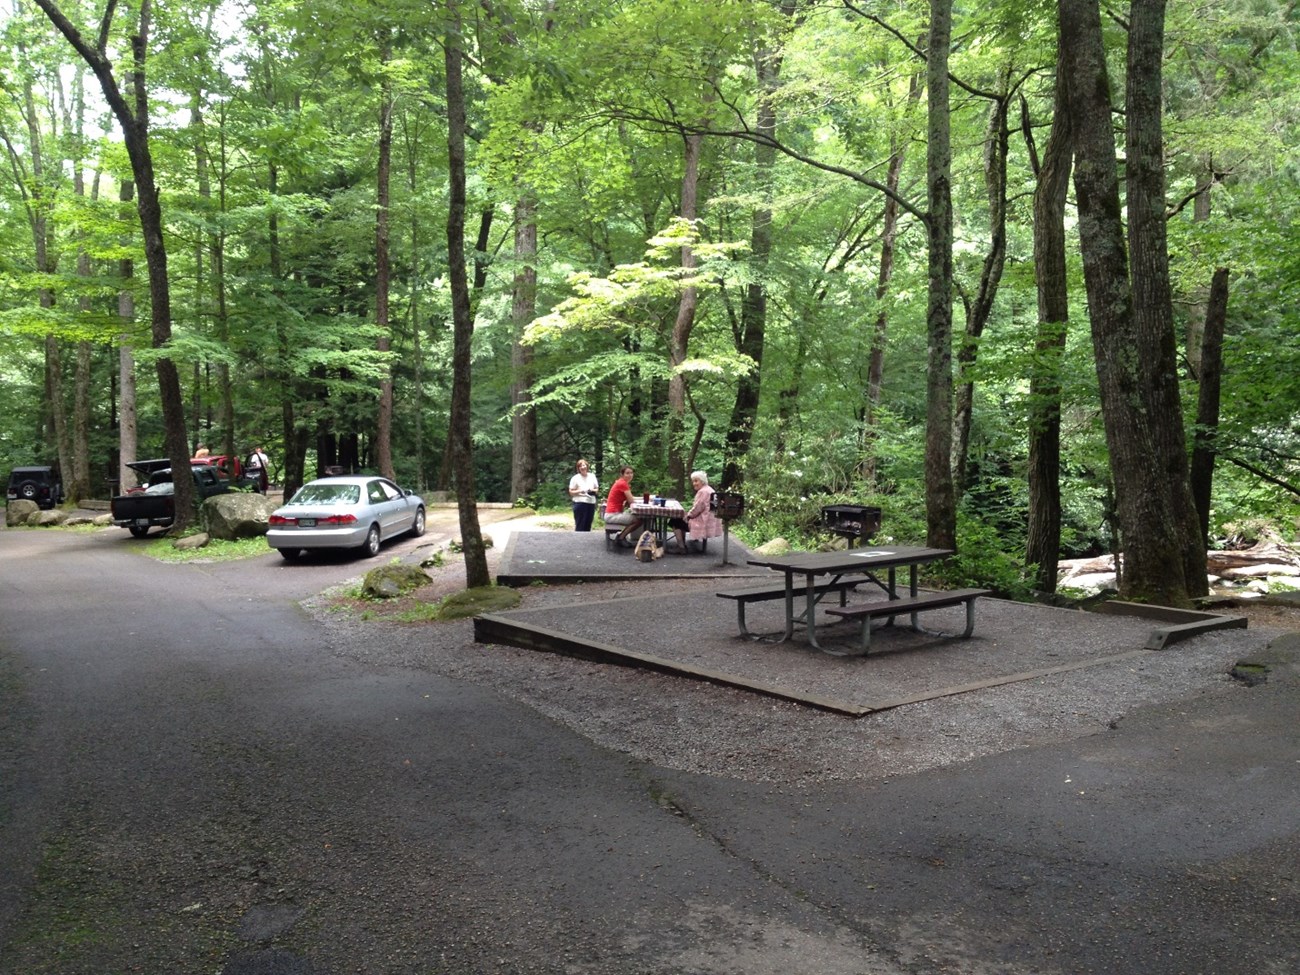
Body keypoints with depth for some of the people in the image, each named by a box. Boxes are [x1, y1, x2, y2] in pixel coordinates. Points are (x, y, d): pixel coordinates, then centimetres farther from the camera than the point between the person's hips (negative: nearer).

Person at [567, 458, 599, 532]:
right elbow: (571, 492, -1)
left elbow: (597, 489, 16)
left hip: (591, 503, 4)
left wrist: (593, 490, -6)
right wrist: (579, 491, -18)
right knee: (580, 525, -6)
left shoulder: (592, 476, 11)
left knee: (588, 525, 8)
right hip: (580, 503, -4)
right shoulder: (575, 478, -1)